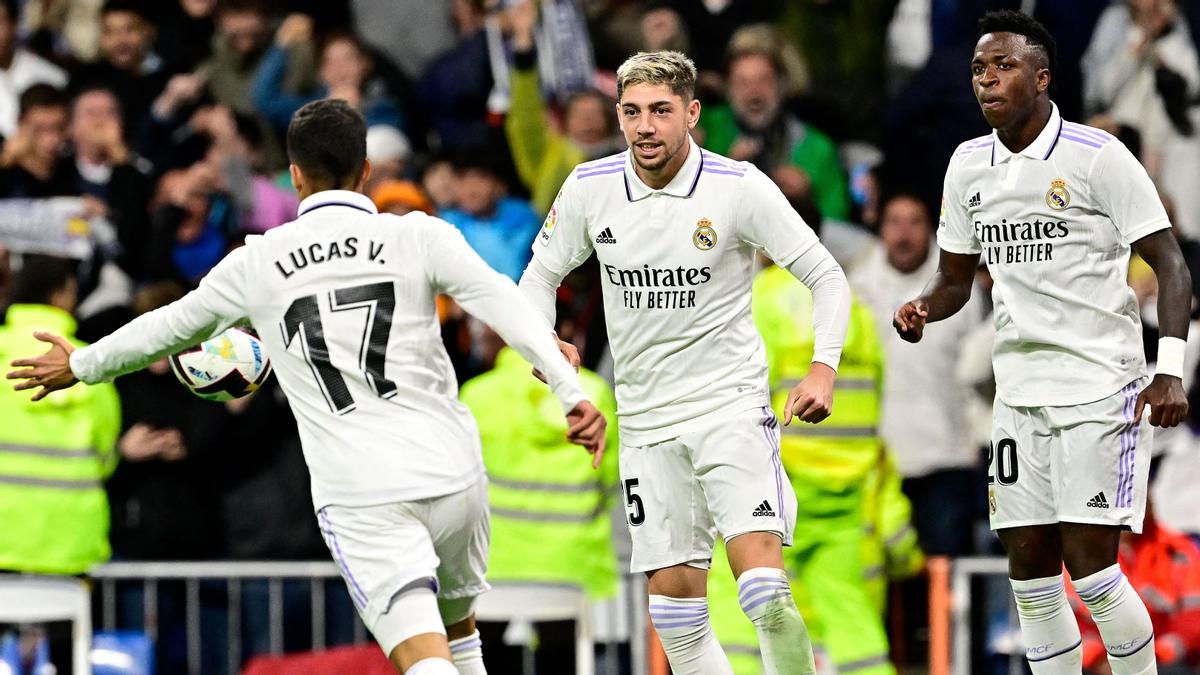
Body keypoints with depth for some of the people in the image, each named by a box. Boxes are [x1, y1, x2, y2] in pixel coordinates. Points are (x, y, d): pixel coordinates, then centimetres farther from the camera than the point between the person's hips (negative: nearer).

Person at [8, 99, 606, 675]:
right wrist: (570, 391, -14)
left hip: (358, 496, -2)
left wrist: (81, 366, 37)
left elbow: (173, 325, 21)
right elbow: (504, 306, -10)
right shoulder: (419, 237, 4)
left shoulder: (258, 261, 7)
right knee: (459, 626, 27)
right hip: (451, 473, 2)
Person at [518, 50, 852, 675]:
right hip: (647, 422, 4)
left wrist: (823, 369, -21)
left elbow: (827, 278, -5)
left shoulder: (740, 188, -11)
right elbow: (541, 275, 13)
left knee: (760, 571, -20)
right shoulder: (589, 189, -2)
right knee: (673, 594, 2)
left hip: (732, 405, -4)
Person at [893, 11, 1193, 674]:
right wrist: (924, 308, -5)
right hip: (1019, 389, 6)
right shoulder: (968, 165, 9)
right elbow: (956, 276, 18)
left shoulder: (1097, 157, -9)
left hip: (1101, 386, -6)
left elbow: (1168, 264, -8)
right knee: (1029, 571, 3)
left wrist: (1170, 369, -18)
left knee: (1089, 563, -13)